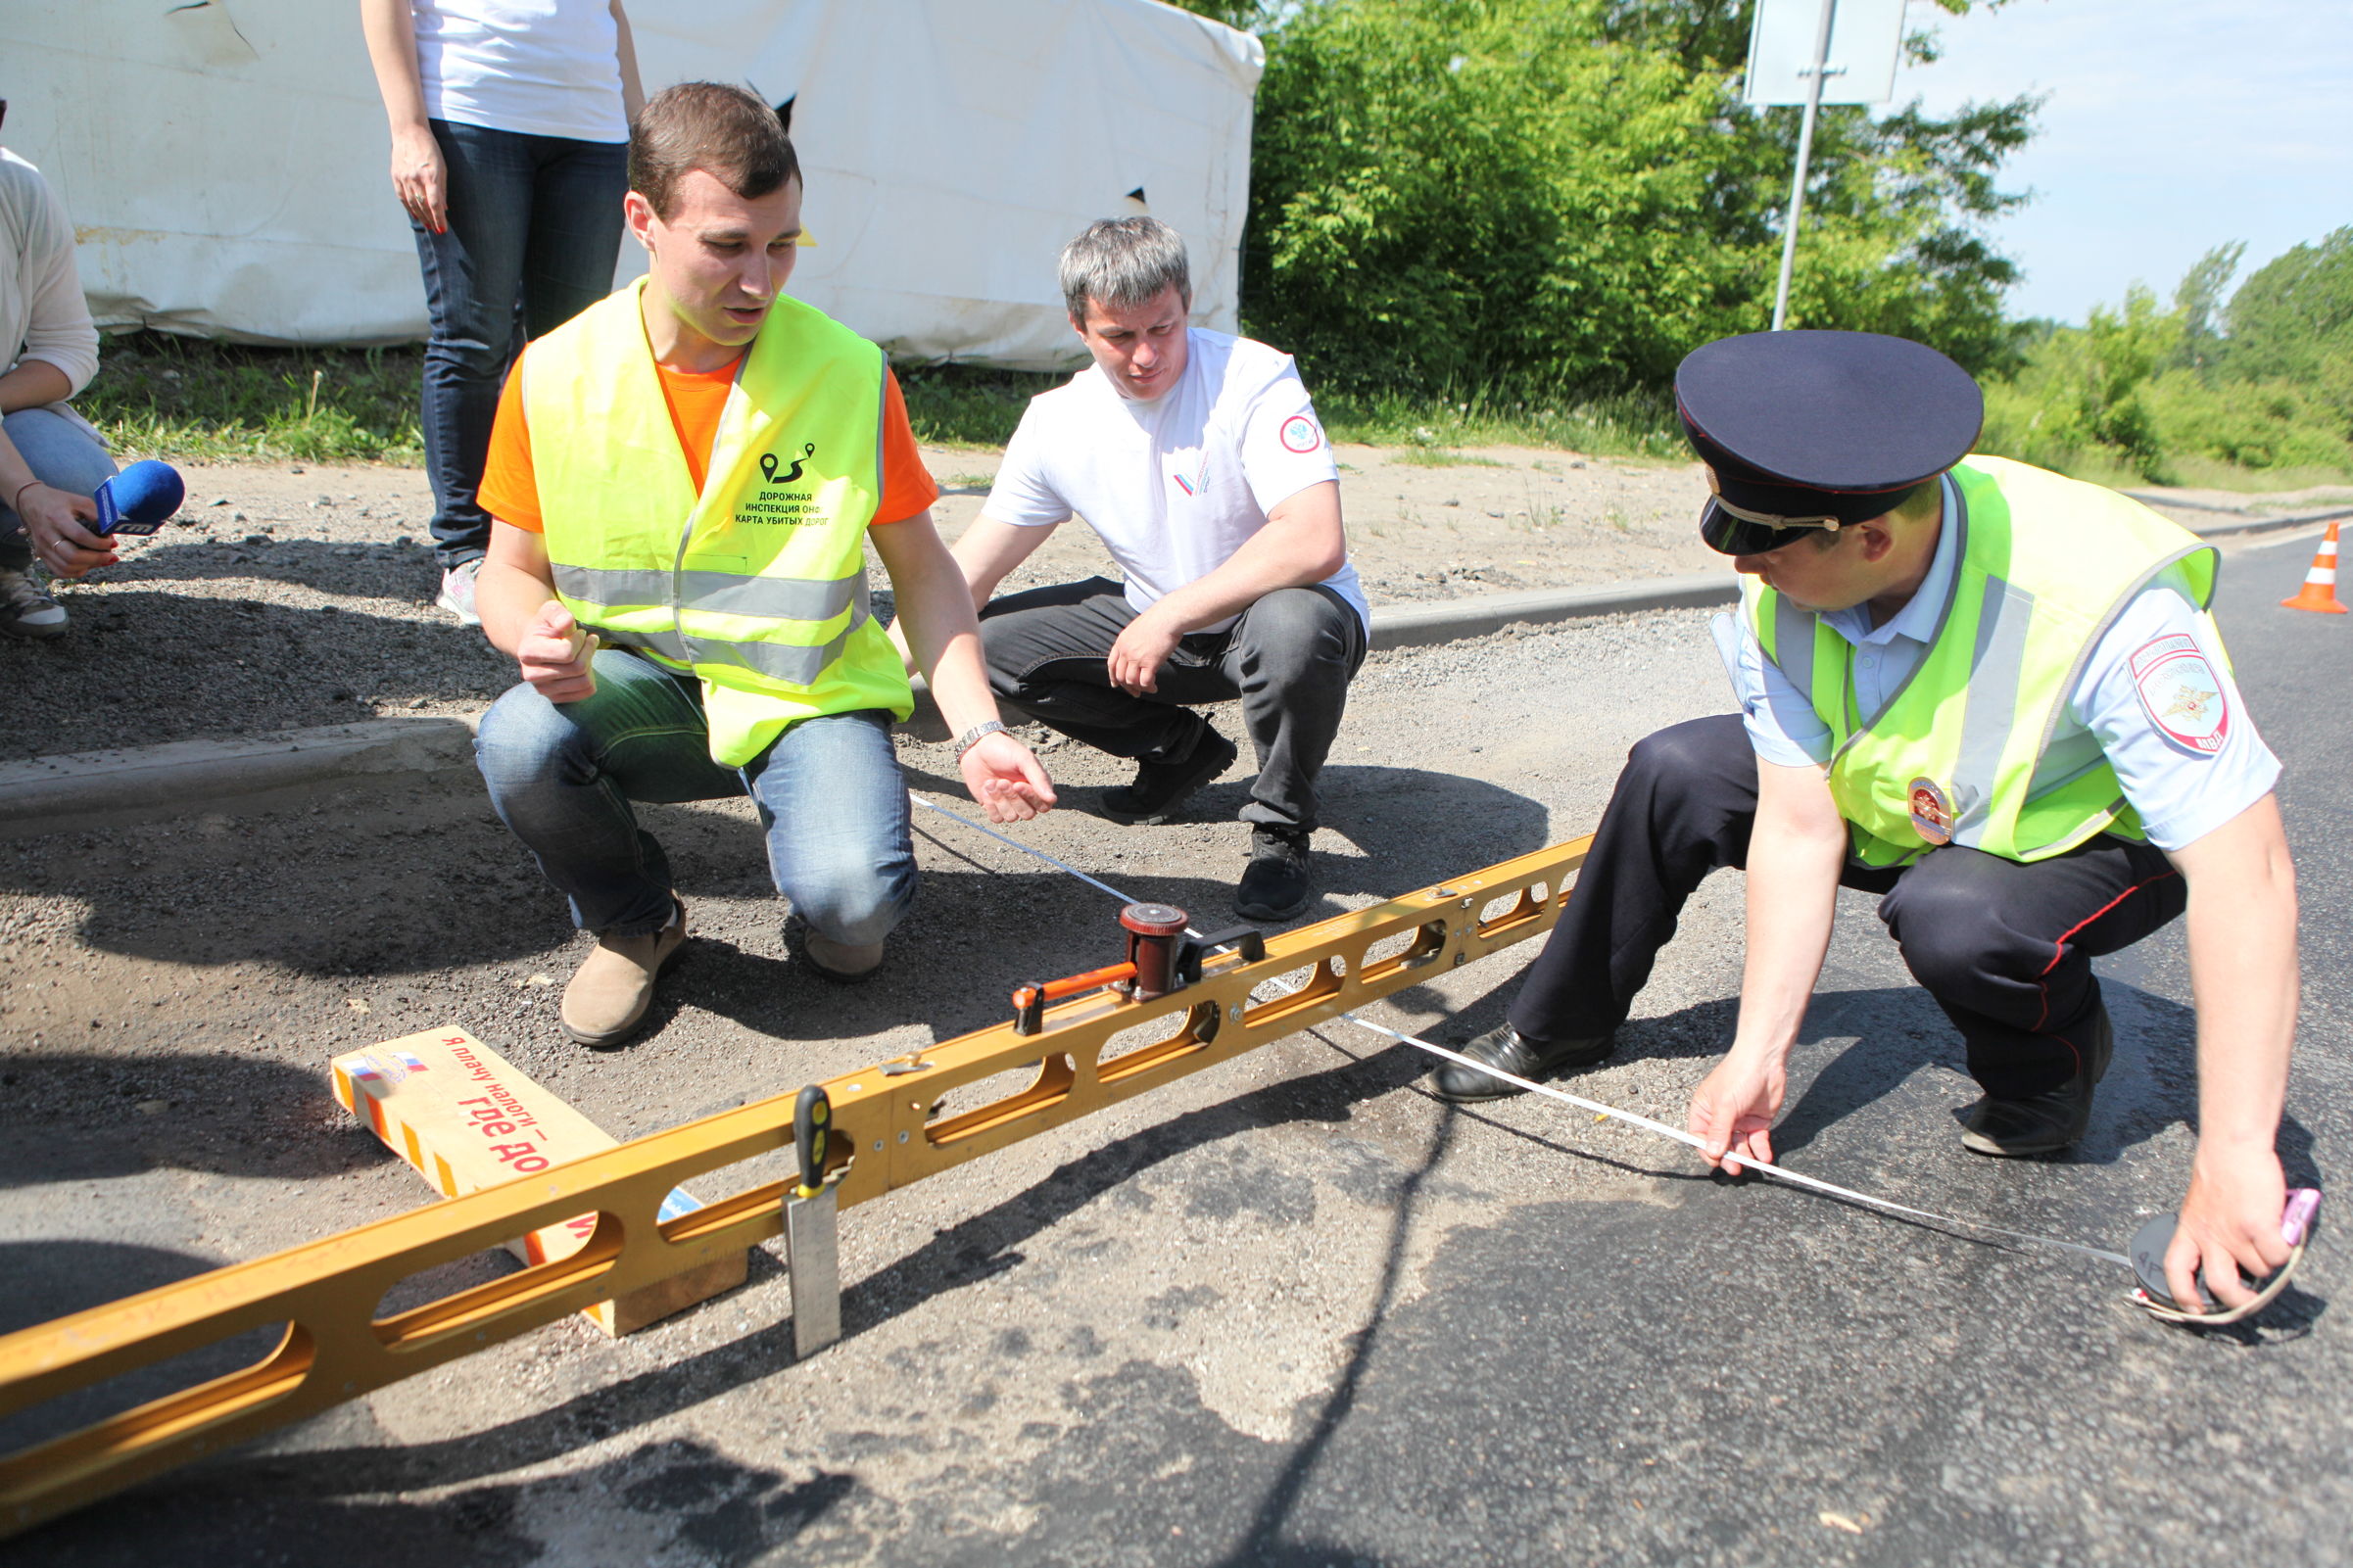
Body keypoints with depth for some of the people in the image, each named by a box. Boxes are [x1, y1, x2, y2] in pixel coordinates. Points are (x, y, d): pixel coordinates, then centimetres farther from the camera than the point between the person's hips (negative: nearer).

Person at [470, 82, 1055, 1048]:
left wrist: (976, 729, -14)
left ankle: (825, 869, 14)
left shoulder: (850, 372, -9)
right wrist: (531, 634, -21)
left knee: (850, 910, -28)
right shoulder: (554, 376, -6)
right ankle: (634, 922, 3)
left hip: (810, 695, -2)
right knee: (519, 743, -31)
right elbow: (512, 569, 4)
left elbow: (921, 568, -2)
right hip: (639, 682, 2)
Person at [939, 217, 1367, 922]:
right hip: (1157, 626, 5)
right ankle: (1181, 750, 11)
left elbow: (1316, 544, -33)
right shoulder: (1056, 422, -6)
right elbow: (965, 577, -1)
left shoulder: (1254, 379, -20)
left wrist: (1168, 618, -31)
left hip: (1284, 609, -5)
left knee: (1293, 627, -40)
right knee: (993, 640, -9)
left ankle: (1281, 828, -11)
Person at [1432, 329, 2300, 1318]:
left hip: (2095, 835, -4)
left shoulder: (2104, 605, -38)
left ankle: (2051, 1069, 0)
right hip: (1899, 802, 5)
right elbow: (1799, 826, -21)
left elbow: (2246, 871, -38)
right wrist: (1758, 1052, -23)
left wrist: (2234, 1158, -39)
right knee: (1674, 773, -13)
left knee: (1954, 913, -36)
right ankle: (1561, 1027, 7)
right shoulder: (1782, 593, -24)